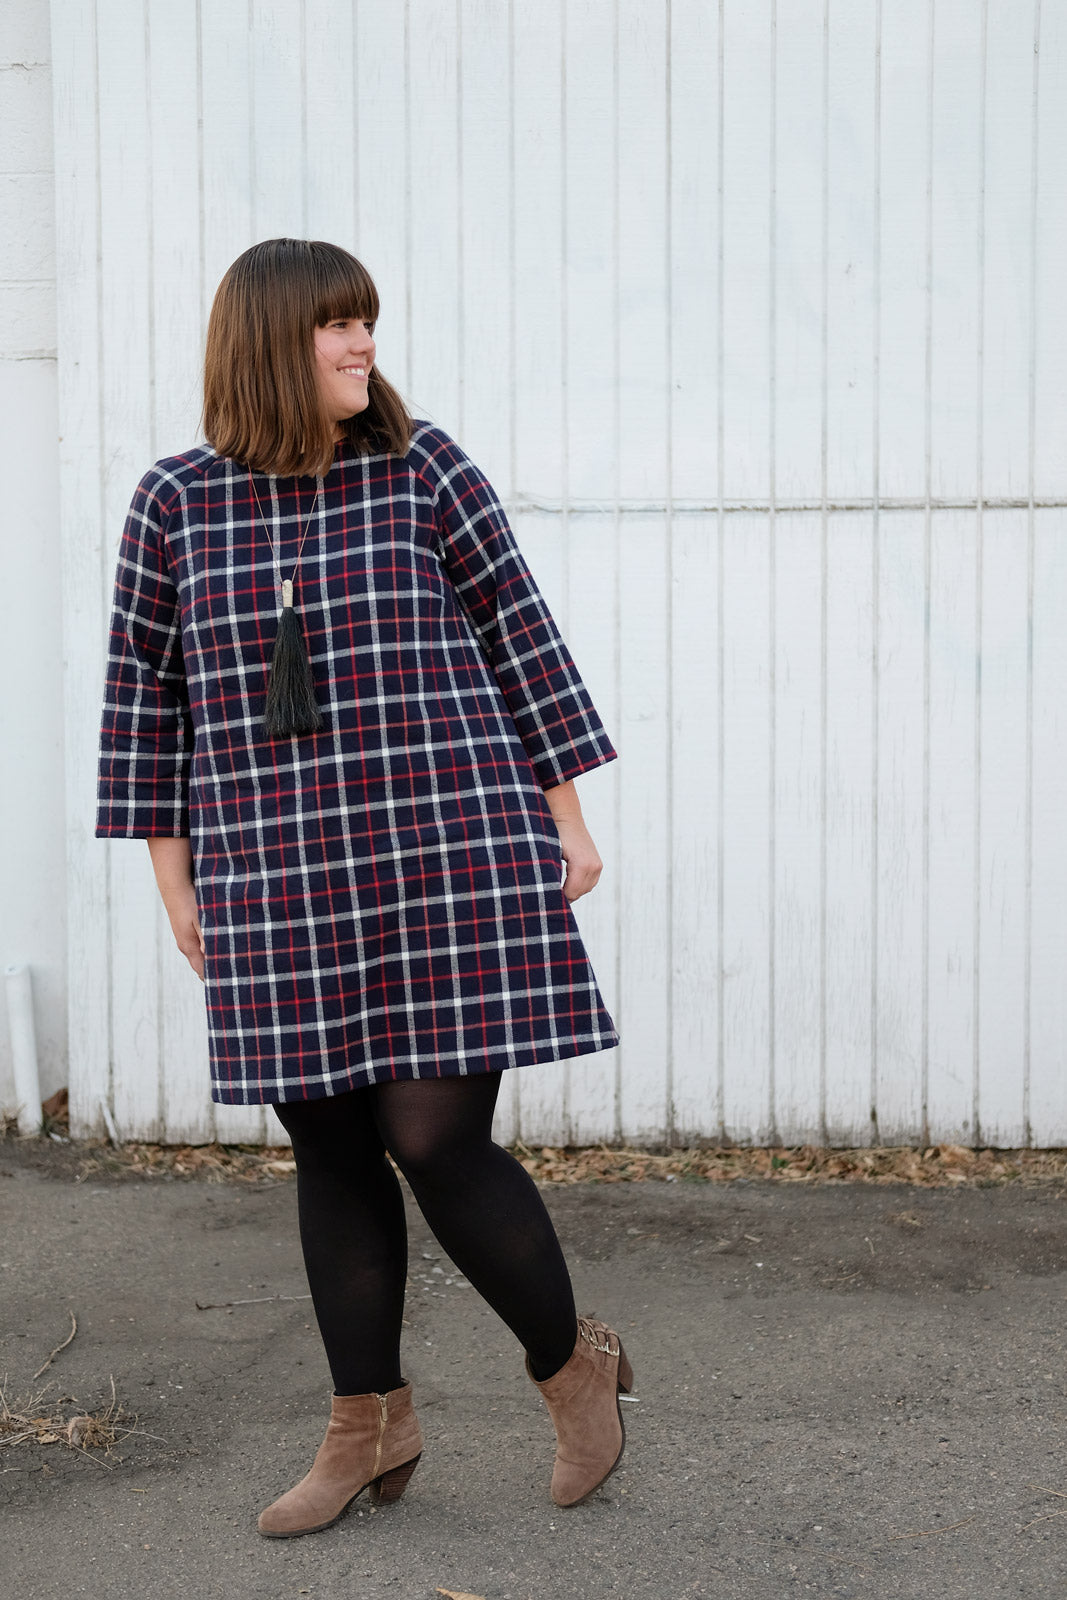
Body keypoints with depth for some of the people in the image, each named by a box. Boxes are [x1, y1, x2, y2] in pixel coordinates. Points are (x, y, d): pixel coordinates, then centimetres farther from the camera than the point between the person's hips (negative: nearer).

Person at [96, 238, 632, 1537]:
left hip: (446, 863, -3)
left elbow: (521, 638, 4)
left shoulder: (423, 470, 1)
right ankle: (369, 1426, 25)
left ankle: (573, 1364, 19)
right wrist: (173, 874, 9)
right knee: (331, 1160, 9)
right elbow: (146, 688, 11)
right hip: (279, 893, 3)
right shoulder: (174, 502, 5)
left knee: (439, 1141, -5)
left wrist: (567, 819, 3)